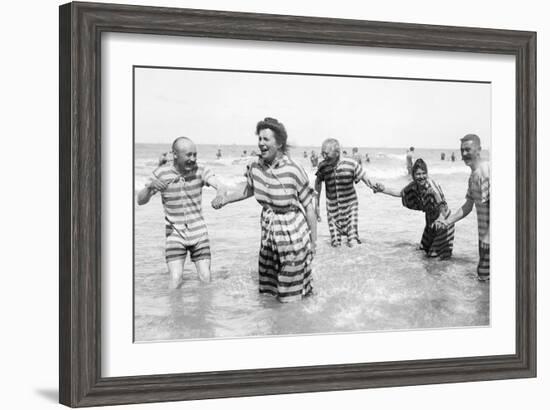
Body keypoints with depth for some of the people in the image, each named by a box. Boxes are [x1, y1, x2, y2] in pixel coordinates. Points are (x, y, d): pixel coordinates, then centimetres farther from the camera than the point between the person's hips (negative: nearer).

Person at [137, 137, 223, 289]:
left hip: (198, 233, 1)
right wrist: (150, 186, -32)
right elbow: (140, 201, -10)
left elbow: (218, 185, -25)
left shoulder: (200, 171, -10)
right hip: (175, 234, -1)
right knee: (176, 281, -14)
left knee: (206, 279, 0)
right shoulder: (161, 173, -12)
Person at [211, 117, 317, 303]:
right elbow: (248, 188, 18)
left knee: (292, 296, 4)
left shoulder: (293, 170, -21)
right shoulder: (256, 167, -5)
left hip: (293, 236, -5)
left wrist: (313, 241, -6)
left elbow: (309, 206, -12)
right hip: (268, 236, 6)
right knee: (268, 289, 17)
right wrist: (226, 197, 1)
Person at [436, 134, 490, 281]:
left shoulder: (486, 171, -19)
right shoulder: (473, 176, 13)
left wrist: (488, 235, -26)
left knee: (485, 276, -6)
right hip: (483, 233, 10)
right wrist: (448, 221, 10)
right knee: (482, 275, 17)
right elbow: (468, 206, 20)